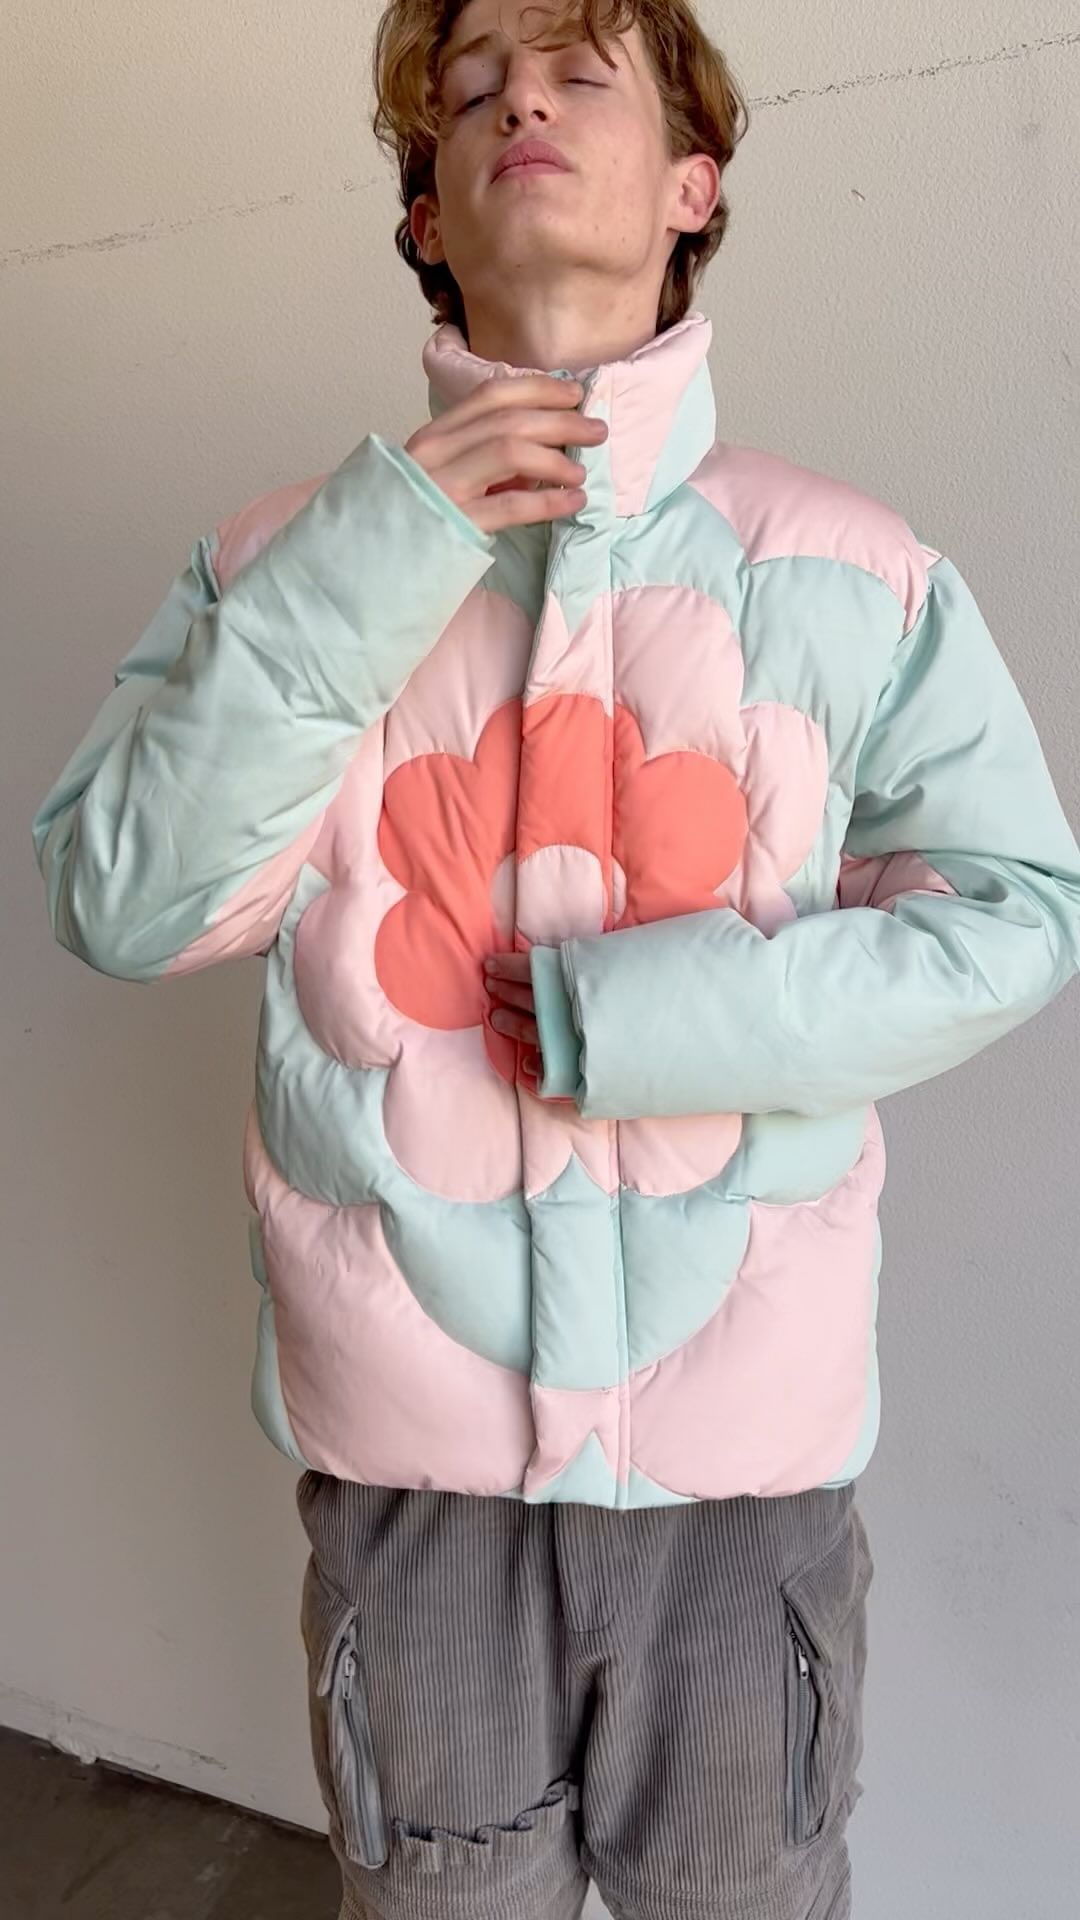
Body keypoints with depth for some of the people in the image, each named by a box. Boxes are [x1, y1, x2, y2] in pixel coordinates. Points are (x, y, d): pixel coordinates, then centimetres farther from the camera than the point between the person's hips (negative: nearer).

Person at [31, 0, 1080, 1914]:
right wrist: (359, 573, -19)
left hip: (747, 1423, 0)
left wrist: (647, 1014, -16)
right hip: (408, 1427, 1)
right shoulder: (303, 559, -1)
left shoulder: (855, 575, -4)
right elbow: (118, 902, -8)